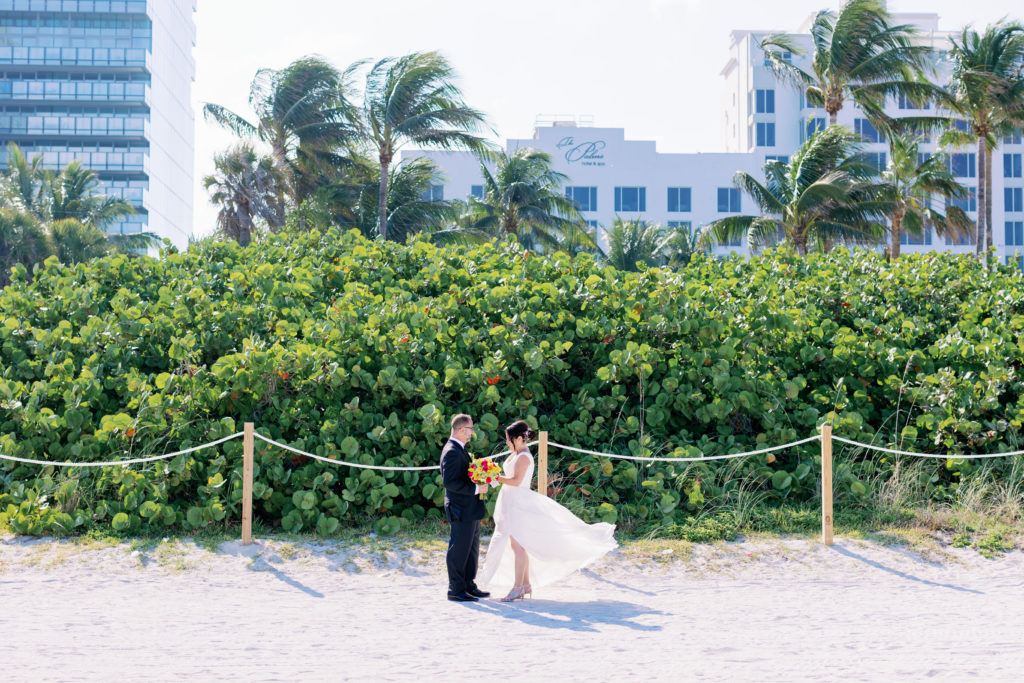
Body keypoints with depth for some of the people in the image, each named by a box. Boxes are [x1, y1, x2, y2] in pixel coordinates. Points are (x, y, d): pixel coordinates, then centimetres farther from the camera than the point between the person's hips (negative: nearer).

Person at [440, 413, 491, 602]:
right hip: (461, 511, -11)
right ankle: (456, 590, 1)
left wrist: (480, 482, 10)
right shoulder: (452, 452, -17)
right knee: (459, 551, -4)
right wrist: (476, 488, -23)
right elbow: (450, 482, -25)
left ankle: (469, 585, 26)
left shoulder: (459, 450, 15)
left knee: (472, 549, 17)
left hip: (470, 510, 11)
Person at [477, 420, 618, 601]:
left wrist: (496, 478, -19)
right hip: (512, 504, 10)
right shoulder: (515, 455, 15)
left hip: (519, 504, -10)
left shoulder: (524, 457, -14)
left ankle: (518, 587, -6)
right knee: (518, 545, 12)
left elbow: (516, 481, -23)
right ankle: (526, 584, 18)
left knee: (518, 545, -8)